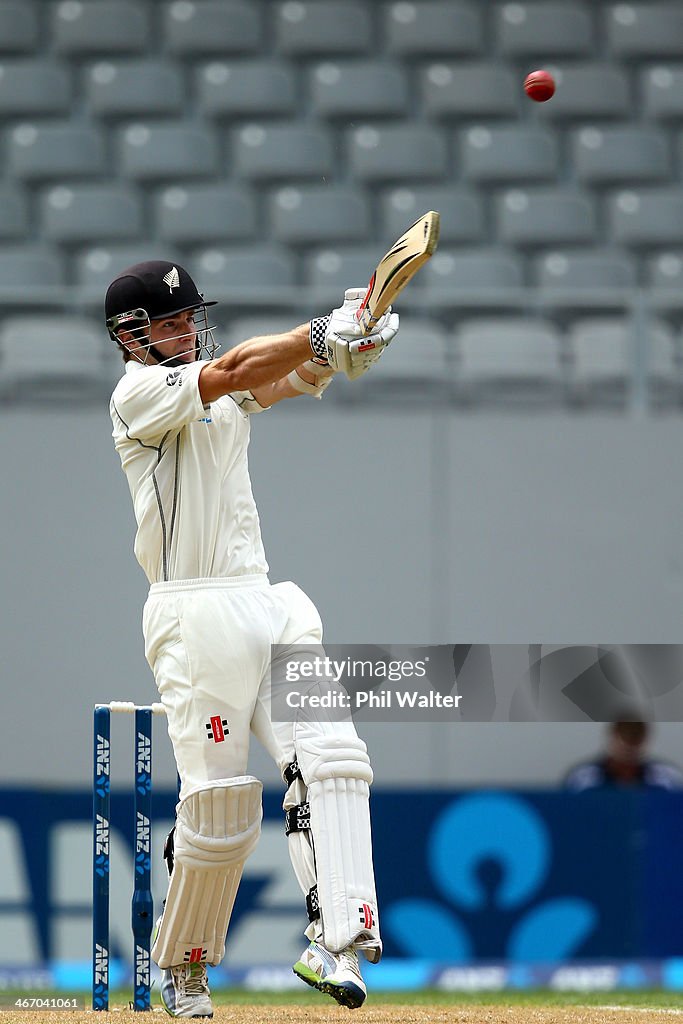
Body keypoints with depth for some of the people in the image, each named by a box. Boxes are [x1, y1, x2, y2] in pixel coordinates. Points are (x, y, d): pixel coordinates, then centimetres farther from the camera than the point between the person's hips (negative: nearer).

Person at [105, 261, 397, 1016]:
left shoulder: (221, 389, 19)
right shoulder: (140, 394, -4)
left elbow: (288, 379, 3)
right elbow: (232, 373, -19)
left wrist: (343, 345, -18)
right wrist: (325, 333, -26)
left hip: (265, 605, 7)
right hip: (193, 615, -7)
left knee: (329, 755, -12)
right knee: (219, 804, -7)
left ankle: (336, 939, -21)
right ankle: (180, 968, 12)